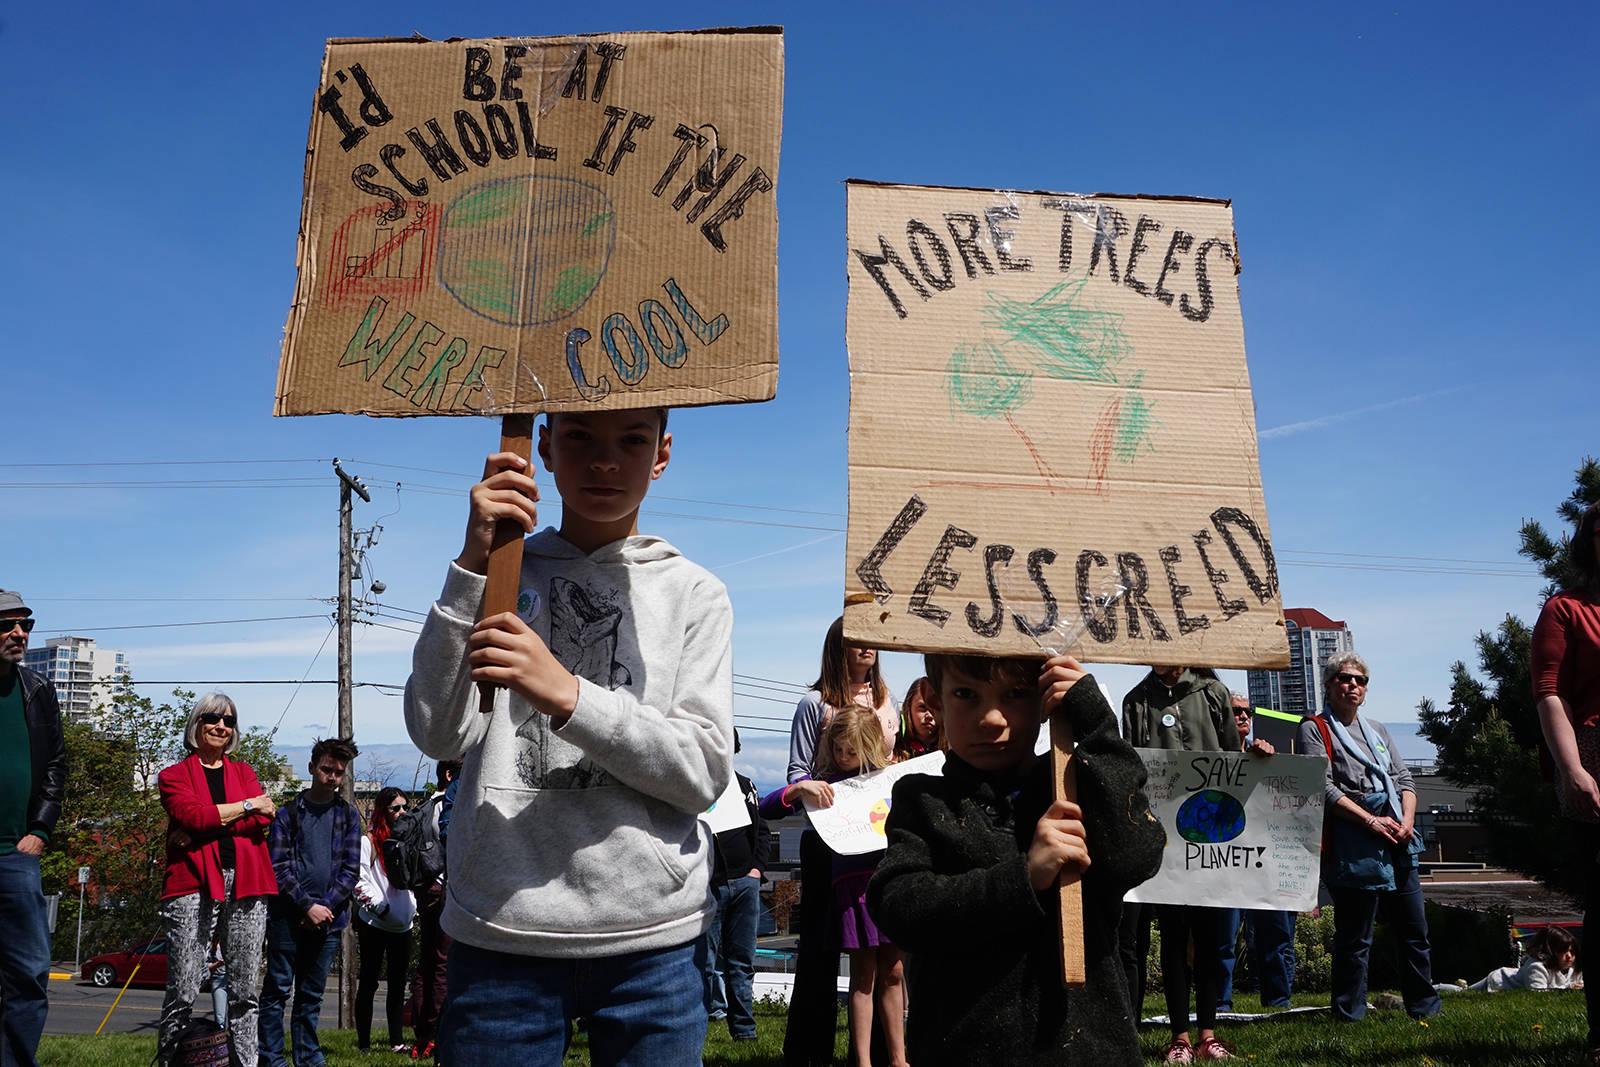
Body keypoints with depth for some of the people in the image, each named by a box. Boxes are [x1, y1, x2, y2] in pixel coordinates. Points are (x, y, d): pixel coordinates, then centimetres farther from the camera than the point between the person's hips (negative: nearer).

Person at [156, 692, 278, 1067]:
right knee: (183, 992, -9)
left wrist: (202, 830, -7)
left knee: (245, 990, 3)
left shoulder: (243, 771, 20)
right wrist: (245, 806, -1)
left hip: (245, 884, 3)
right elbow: (194, 815, -8)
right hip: (194, 885, -3)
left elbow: (263, 818, 1)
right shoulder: (174, 776, 12)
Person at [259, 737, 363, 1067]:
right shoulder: (288, 814, 1)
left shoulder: (349, 815, 8)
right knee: (277, 990, 0)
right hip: (287, 916, -2)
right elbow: (278, 868, -4)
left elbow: (351, 870, 4)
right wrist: (308, 906, -12)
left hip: (328, 919, 2)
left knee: (311, 996, 9)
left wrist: (326, 906, -9)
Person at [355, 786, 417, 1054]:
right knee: (369, 982, 2)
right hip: (374, 924, -5)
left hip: (403, 924, 6)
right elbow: (360, 882, -12)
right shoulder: (368, 841, -7)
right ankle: (364, 1044, 7)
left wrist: (412, 906, 8)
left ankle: (397, 1041, 15)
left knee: (398, 984, 9)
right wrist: (382, 908, -18)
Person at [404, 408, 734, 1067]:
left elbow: (704, 770, -5)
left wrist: (567, 695, -17)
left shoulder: (694, 593, 6)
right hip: (499, 931, 1)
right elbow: (437, 735, -4)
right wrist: (473, 564, -9)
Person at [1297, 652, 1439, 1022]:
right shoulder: (1315, 729, 1)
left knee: (1415, 932, 9)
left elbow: (1403, 779, 18)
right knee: (1355, 936, -4)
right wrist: (1370, 820, -14)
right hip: (1352, 845, -6)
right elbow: (1323, 788, -9)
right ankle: (1349, 1014, 4)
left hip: (1396, 841, 7)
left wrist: (1407, 819, -1)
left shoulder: (1377, 730, 22)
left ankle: (1425, 1009, 20)